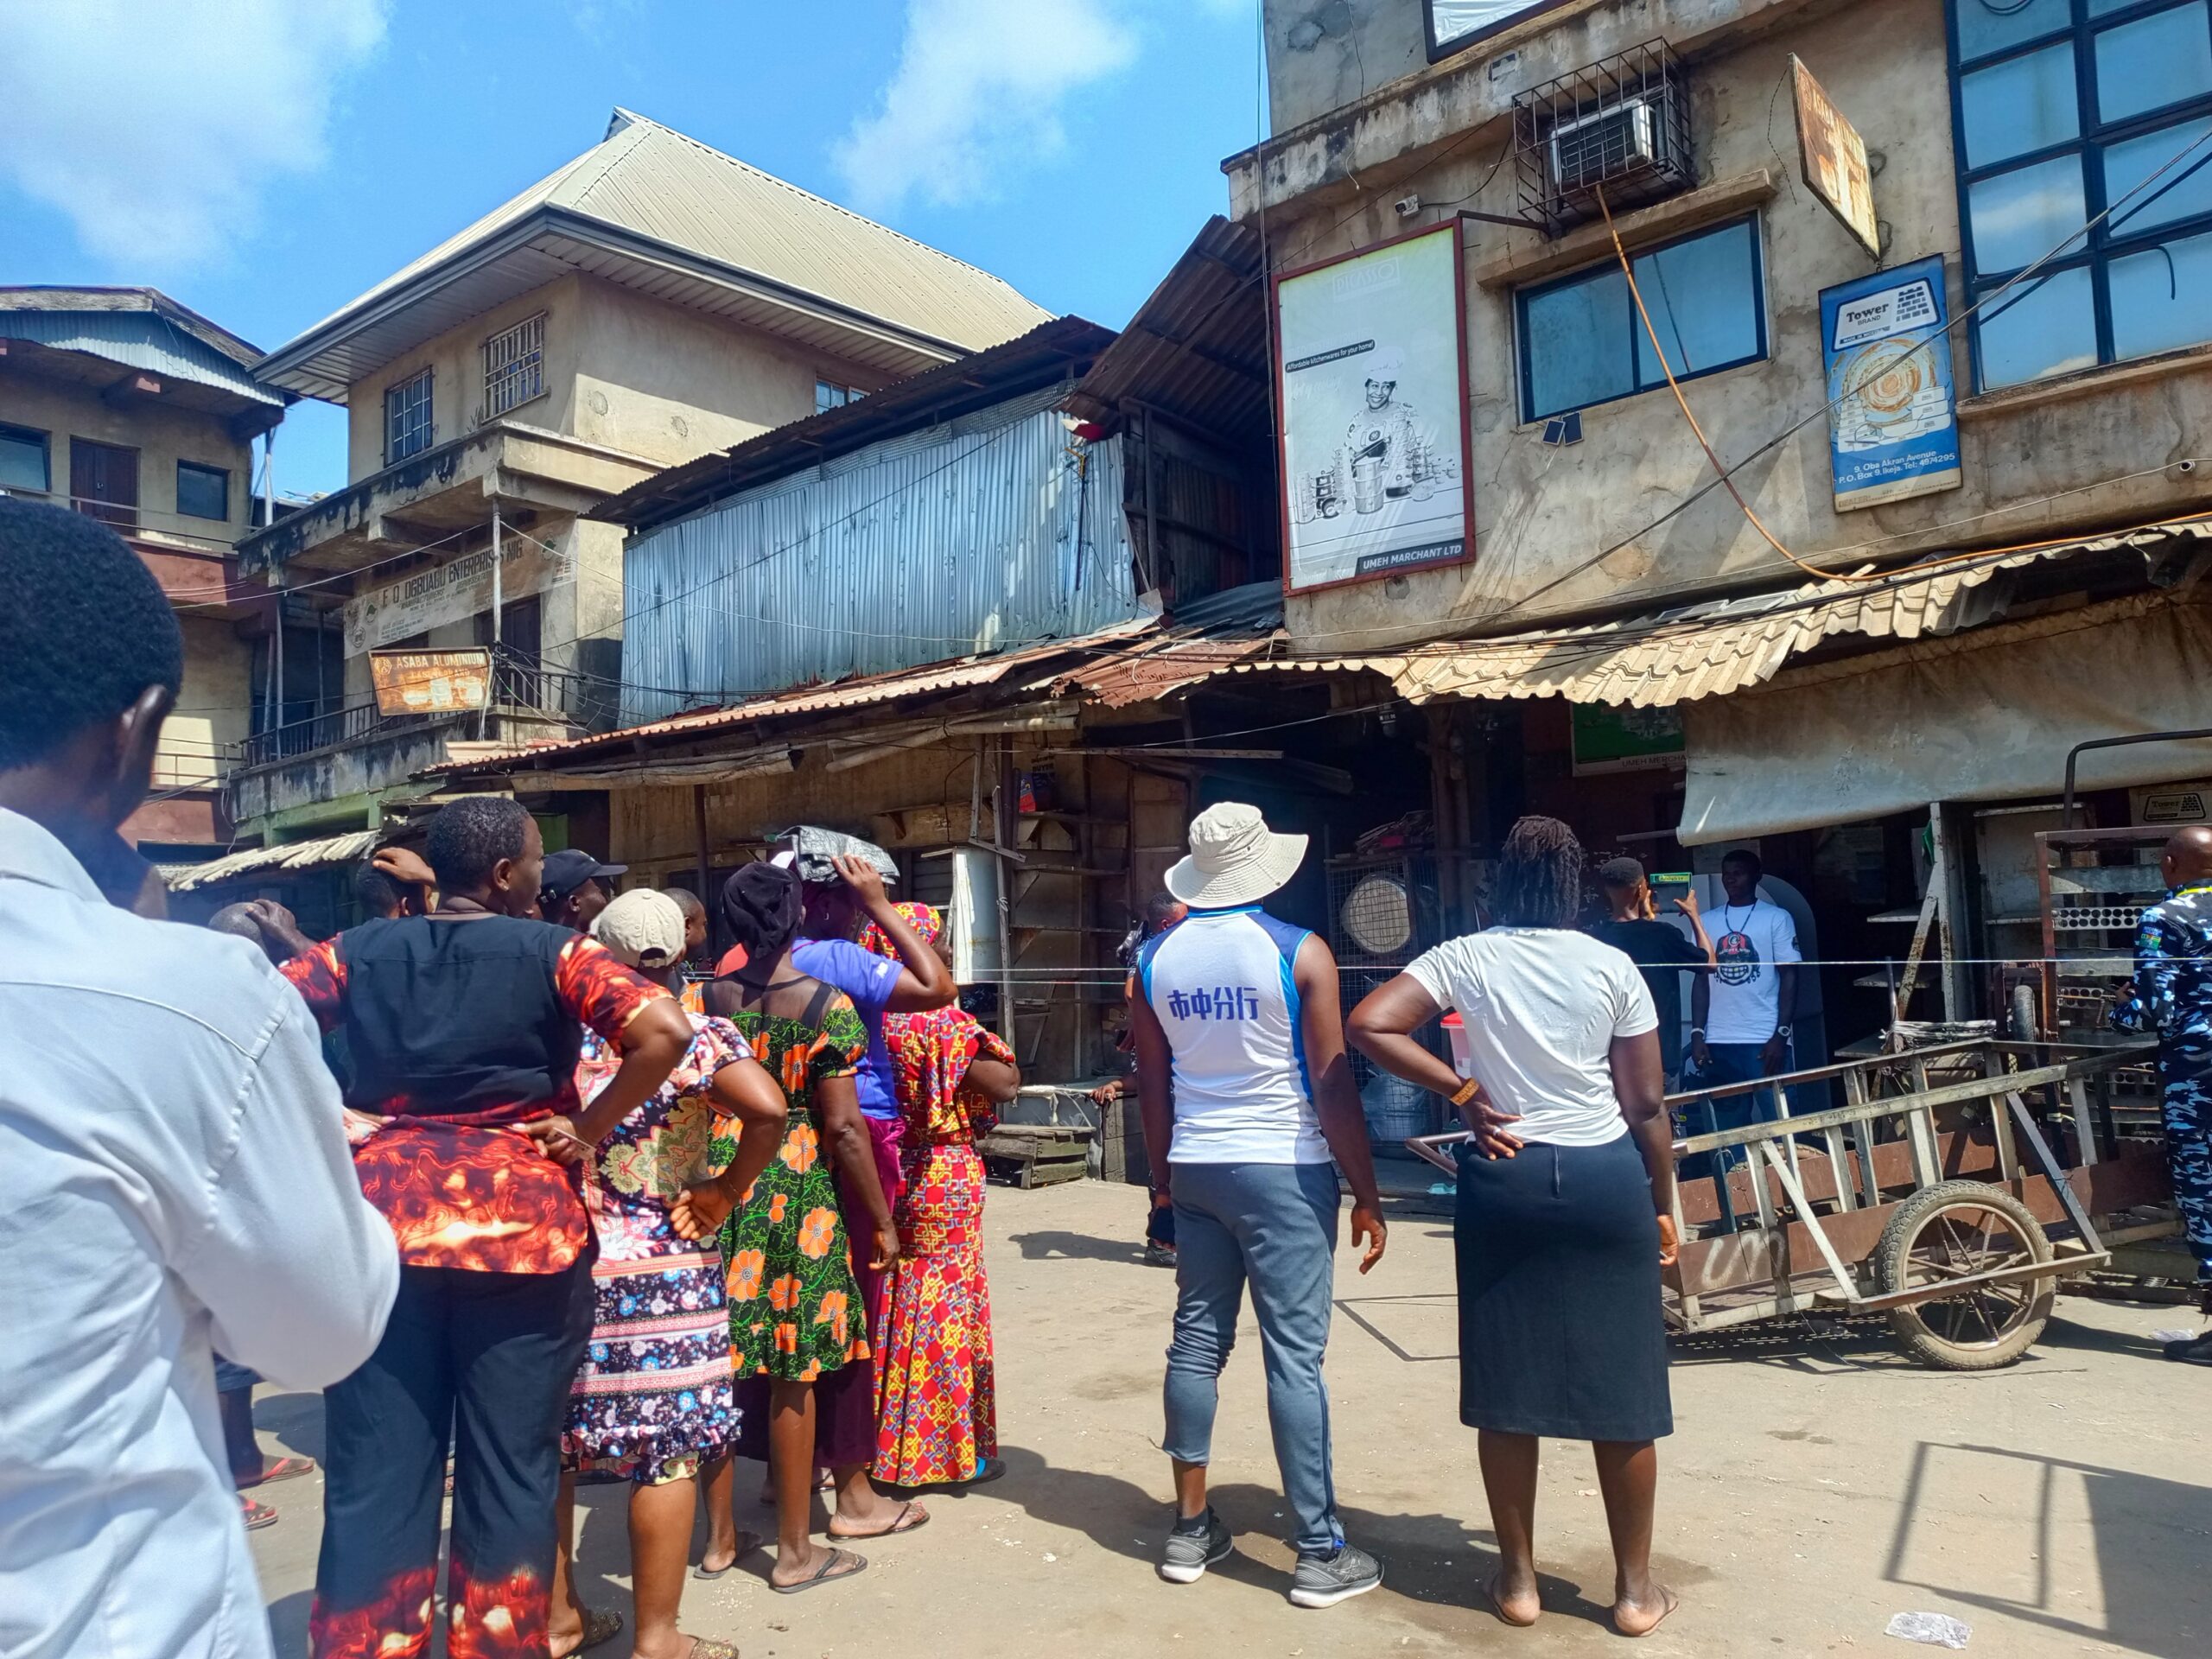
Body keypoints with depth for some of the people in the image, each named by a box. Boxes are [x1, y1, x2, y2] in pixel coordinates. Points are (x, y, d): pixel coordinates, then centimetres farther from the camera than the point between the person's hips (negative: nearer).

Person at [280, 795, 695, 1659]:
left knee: (375, 1480, 11)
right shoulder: (555, 953, -4)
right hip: (523, 1225, -3)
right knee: (510, 1472, 10)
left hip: (381, 1222, 3)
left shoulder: (362, 949, 6)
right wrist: (588, 1129, -8)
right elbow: (663, 1032, -17)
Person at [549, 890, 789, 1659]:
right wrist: (731, 1187, -11)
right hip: (665, 1270, -4)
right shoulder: (702, 1037, -9)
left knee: (553, 1440, 17)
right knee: (667, 1446, 4)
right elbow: (768, 1109, -24)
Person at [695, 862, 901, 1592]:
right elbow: (843, 1126, -12)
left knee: (718, 1365, 13)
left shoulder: (707, 999, 0)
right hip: (798, 1188, -4)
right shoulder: (826, 1004, -10)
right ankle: (794, 1551, 17)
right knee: (793, 1374, 6)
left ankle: (719, 1537, 27)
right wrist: (881, 1221, -4)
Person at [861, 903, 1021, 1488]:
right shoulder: (943, 1022, -18)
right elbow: (1003, 1085, -18)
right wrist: (1010, 1069, 1)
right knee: (946, 1307, 5)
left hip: (884, 1171, 6)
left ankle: (887, 1445, 26)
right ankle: (950, 1450, 15)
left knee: (891, 1308, 15)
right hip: (945, 1173, -6)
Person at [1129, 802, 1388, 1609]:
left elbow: (1151, 1085, 9)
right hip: (1285, 1170, -4)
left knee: (1197, 1339, 13)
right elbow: (1332, 1087, -11)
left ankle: (1190, 1529, 23)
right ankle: (1320, 1554, 8)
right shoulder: (1301, 952, -10)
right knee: (1295, 1355, 0)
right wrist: (1367, 1194, -3)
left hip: (1196, 1170, 5)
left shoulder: (1155, 957, 3)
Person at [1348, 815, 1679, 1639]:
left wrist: (1463, 1091, -7)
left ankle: (1518, 1579, 21)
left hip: (1503, 1179, 0)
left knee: (1505, 1385, 10)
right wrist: (1662, 1207, 11)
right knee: (1621, 1388, 11)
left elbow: (1368, 1025, -14)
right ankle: (1635, 1588, 23)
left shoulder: (1463, 957, -3)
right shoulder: (1612, 966, -3)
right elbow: (1647, 1106, -1)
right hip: (1604, 1179, 0)